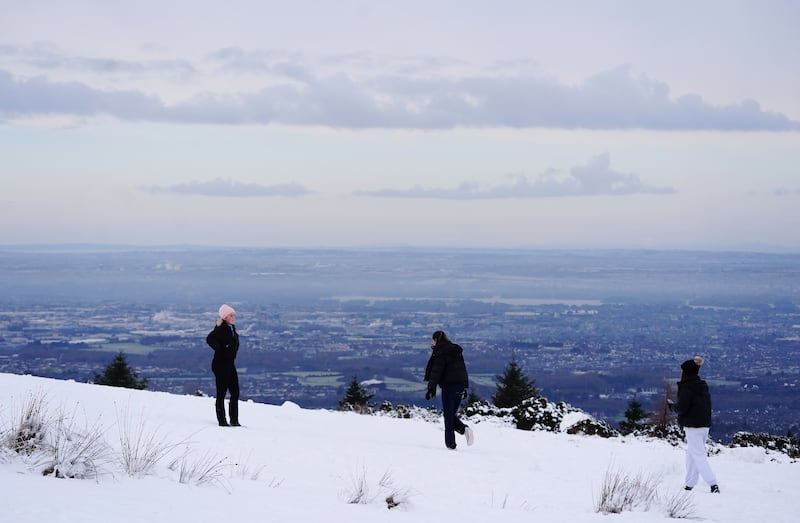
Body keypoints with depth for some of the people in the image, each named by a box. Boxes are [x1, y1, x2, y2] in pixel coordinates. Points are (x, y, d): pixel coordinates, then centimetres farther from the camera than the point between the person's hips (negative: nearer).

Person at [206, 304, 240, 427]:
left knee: (235, 393, 8)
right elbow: (209, 339, -30)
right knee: (222, 393, -2)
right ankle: (222, 421, 4)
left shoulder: (232, 328, 12)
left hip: (230, 364, 9)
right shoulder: (221, 329, -14)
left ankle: (234, 421, 15)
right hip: (220, 364, -9)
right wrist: (220, 350, -22)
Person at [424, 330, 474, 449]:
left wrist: (431, 388, -16)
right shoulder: (457, 351, 17)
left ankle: (450, 444, -3)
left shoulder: (440, 352, -8)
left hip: (449, 385, -7)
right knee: (451, 413, 17)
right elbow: (463, 368, 20)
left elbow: (436, 371, -15)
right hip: (461, 384, 7)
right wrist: (465, 388, 24)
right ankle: (464, 429, -7)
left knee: (448, 415, -1)